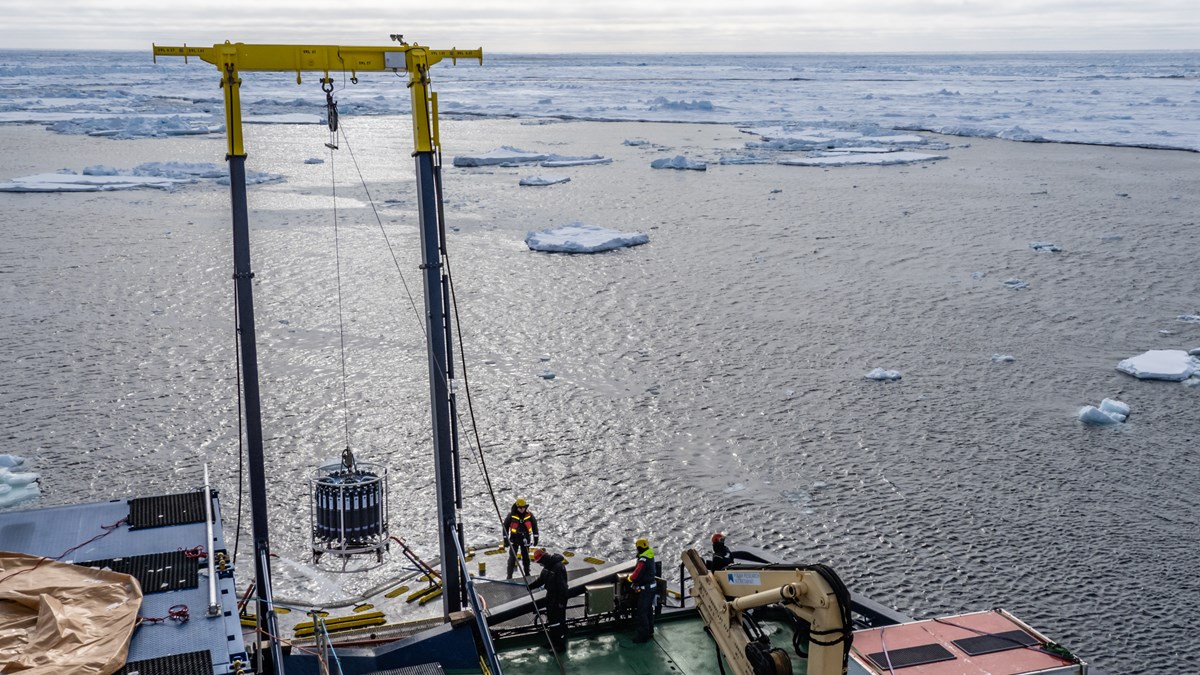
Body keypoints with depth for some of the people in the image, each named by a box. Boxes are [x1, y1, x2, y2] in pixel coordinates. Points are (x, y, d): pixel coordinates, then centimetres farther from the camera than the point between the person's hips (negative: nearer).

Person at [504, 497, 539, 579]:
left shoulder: (529, 515, -5)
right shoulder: (511, 514, -11)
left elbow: (534, 525, 6)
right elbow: (505, 526, -2)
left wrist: (535, 538, 6)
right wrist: (505, 538, -1)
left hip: (525, 539, 2)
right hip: (514, 539, -2)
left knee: (526, 557, 13)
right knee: (512, 557, -2)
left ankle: (527, 574, 26)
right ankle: (509, 576, 4)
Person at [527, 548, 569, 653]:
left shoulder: (558, 567, -28)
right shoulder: (547, 566, 2)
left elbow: (562, 585, -25)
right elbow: (541, 579, 13)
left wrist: (562, 602, -22)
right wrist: (530, 586, 1)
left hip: (558, 598, -10)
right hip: (550, 596, 10)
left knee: (558, 621, -3)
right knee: (550, 619, 21)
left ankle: (560, 646, 7)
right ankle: (553, 641, 36)